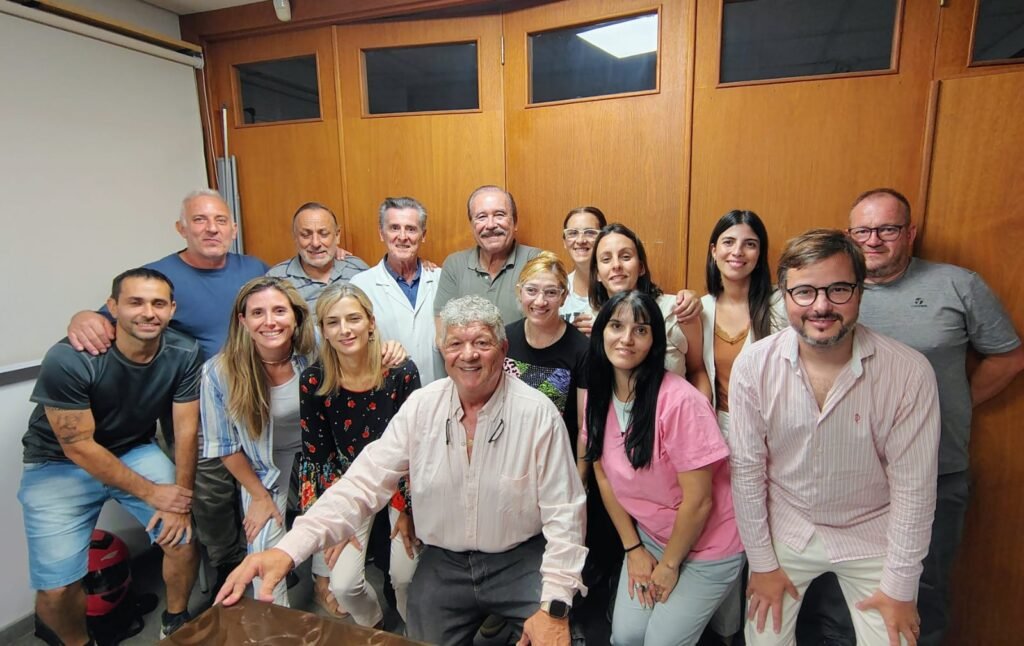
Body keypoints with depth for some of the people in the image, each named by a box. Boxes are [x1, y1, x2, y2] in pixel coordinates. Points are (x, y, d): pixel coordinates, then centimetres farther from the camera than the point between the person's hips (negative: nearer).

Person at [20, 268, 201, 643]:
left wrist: (180, 502, -15)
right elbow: (78, 446, -21)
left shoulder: (183, 355, -19)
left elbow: (185, 430, -12)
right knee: (57, 588, -10)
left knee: (184, 536, -11)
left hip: (134, 450, 3)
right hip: (59, 464, -2)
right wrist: (151, 492, -18)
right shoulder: (69, 359, -28)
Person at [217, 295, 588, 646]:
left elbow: (563, 513, -12)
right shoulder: (421, 407, -6)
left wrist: (555, 605, -19)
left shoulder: (538, 414, -14)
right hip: (442, 563, 3)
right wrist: (289, 549, -23)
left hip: (520, 560, -2)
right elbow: (364, 484, -11)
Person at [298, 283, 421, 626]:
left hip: (402, 481, -1)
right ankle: (372, 626, 29)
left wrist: (407, 509, -7)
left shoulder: (401, 371, -19)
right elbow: (317, 456, -6)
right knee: (342, 584, -8)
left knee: (406, 576, -10)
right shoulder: (313, 381, -15)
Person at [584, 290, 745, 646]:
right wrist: (633, 548, 2)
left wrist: (669, 564, -9)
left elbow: (698, 500, -22)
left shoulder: (680, 401, -29)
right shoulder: (596, 397, -9)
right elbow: (604, 477, 1)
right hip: (649, 536, 5)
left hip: (705, 546, -4)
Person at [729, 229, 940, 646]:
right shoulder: (753, 366, -18)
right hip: (785, 529, 1)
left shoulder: (910, 373, -20)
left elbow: (913, 486, -12)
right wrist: (762, 562, -2)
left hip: (872, 535, 0)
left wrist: (899, 588, -5)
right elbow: (747, 470, -10)